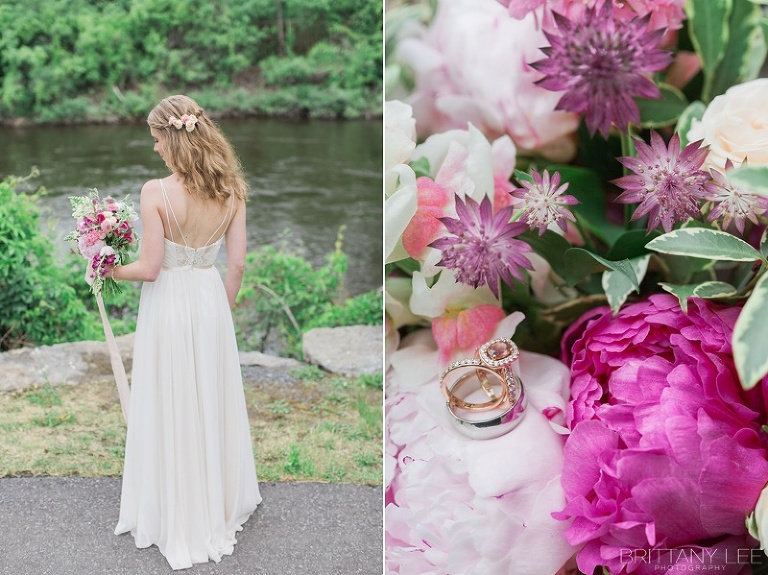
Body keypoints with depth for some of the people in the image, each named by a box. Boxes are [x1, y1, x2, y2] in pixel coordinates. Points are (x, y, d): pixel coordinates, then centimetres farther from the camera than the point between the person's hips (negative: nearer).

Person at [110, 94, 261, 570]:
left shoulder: (156, 192, -19)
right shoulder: (230, 190, -6)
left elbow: (150, 268, -17)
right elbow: (237, 263, -1)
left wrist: (113, 270, 3)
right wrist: (224, 308, 13)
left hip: (168, 304, -4)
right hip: (211, 302, 4)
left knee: (170, 411, 11)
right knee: (213, 405, 19)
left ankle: (176, 518, 26)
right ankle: (221, 503, 36)